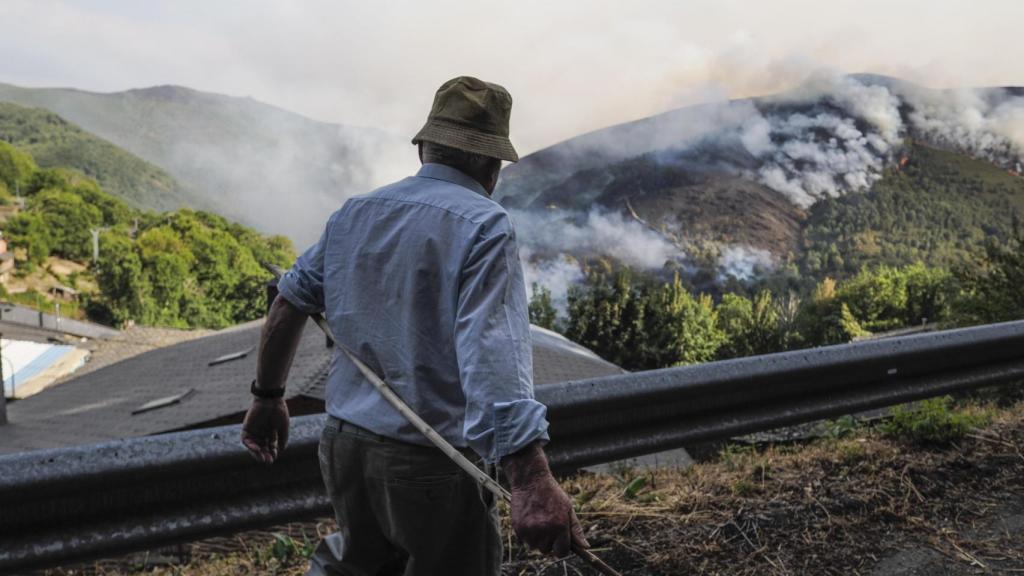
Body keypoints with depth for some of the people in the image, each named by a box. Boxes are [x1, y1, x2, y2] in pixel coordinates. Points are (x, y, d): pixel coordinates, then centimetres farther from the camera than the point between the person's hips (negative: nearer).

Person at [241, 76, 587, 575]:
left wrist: (267, 396, 23)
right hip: (432, 463, -6)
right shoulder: (483, 226, -14)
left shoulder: (354, 213, 6)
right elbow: (490, 352, -28)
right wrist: (531, 479, -35)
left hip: (344, 442, 6)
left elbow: (288, 303, 11)